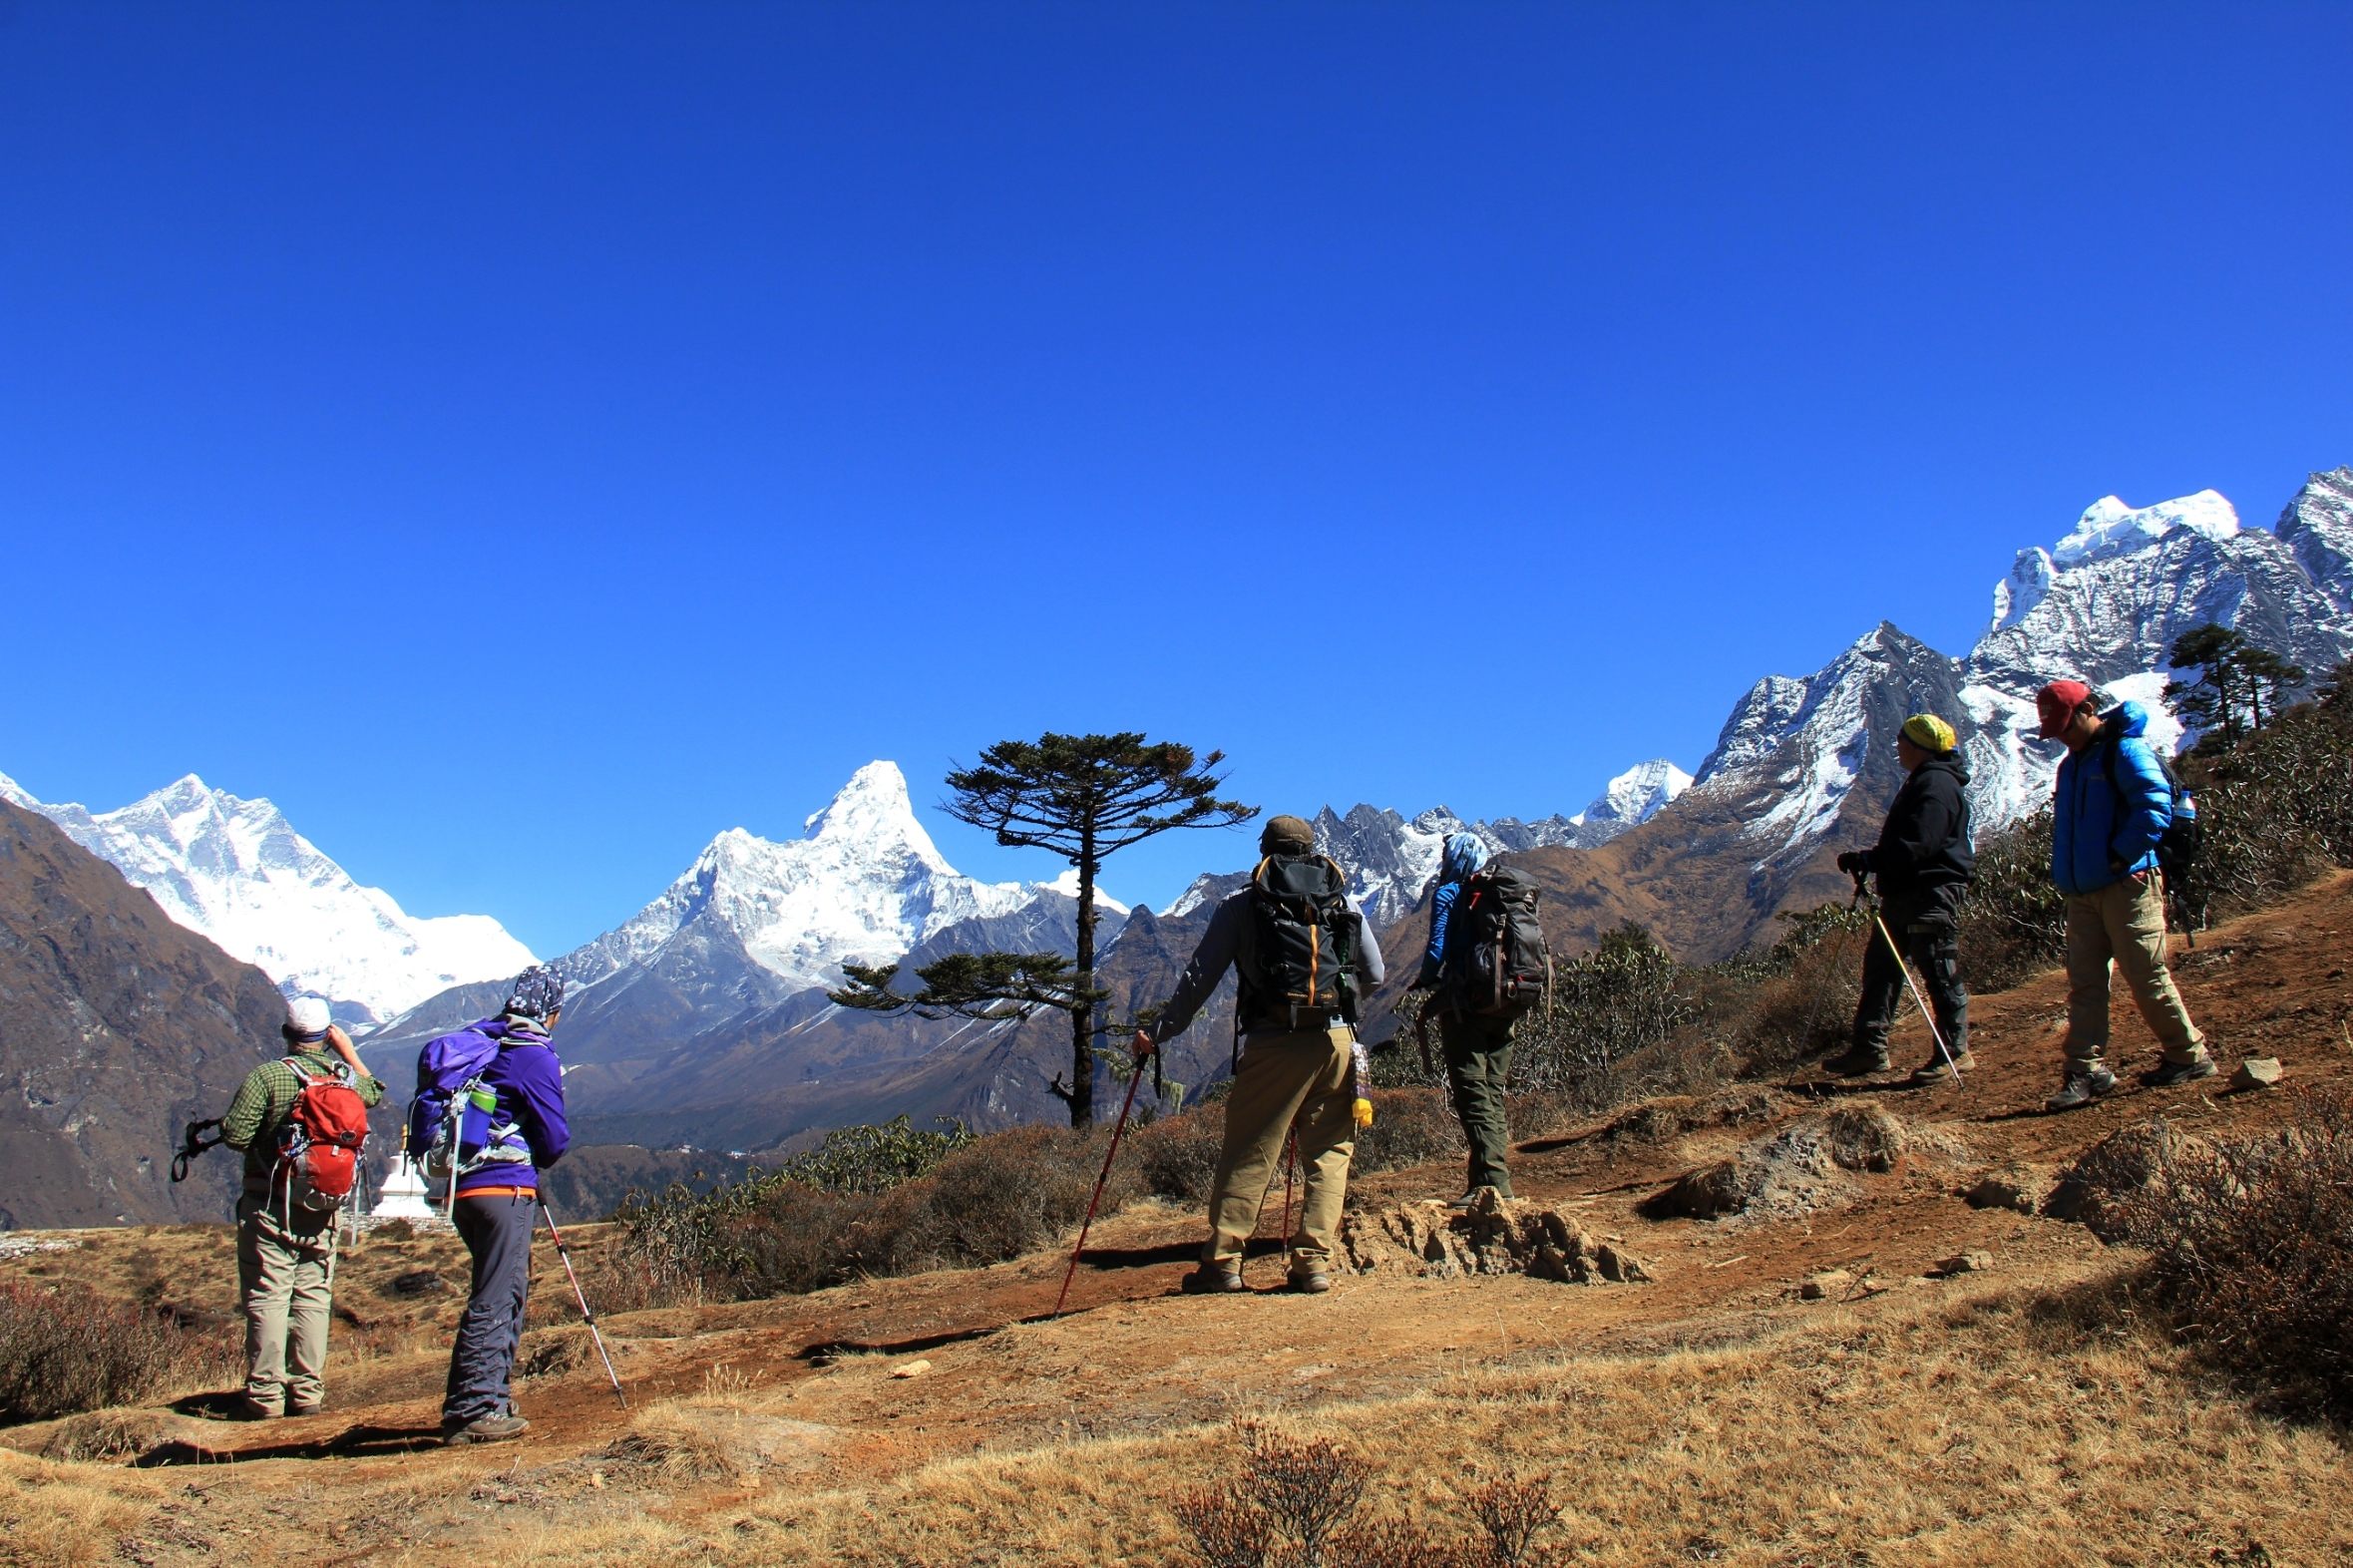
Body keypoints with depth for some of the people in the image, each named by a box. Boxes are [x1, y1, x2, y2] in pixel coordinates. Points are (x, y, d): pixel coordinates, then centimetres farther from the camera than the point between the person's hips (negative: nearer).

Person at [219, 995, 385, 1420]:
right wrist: (349, 1050, 25)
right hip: (322, 1210, 4)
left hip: (269, 1209, -4)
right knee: (313, 1299, 9)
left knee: (266, 1299, 0)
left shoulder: (266, 1077, -12)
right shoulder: (347, 1076, 3)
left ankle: (265, 1395, 0)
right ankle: (308, 1392, 11)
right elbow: (374, 1092, 26)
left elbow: (236, 1136, -16)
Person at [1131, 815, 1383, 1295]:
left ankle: (1222, 1263, 5)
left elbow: (1199, 979, 6)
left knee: (1247, 1155, 4)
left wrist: (1156, 1035, 13)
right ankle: (1314, 1261, 5)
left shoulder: (1241, 907, 7)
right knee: (1329, 1154, 10)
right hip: (1337, 1040, 2)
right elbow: (1374, 976, 18)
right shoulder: (1345, 903, 13)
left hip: (1272, 1043, -2)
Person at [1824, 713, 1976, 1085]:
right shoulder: (1921, 782, 20)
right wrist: (1870, 860, 14)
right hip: (1903, 893, 11)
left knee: (1940, 975, -5)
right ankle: (1869, 1048, 12)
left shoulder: (1937, 785, -15)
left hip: (1931, 893, -11)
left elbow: (1915, 846, -25)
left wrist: (1868, 860, -21)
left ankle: (1954, 1051, 3)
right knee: (1880, 967, 10)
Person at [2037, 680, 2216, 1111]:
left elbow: (2156, 808, -21)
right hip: (2084, 892, 8)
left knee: (2147, 976, -2)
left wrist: (2119, 858, -19)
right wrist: (2065, 872, 12)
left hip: (2128, 885, -8)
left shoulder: (2125, 751, -10)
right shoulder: (2072, 763, 17)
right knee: (2084, 981, 3)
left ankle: (2190, 1056, 13)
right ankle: (2086, 1070, 4)